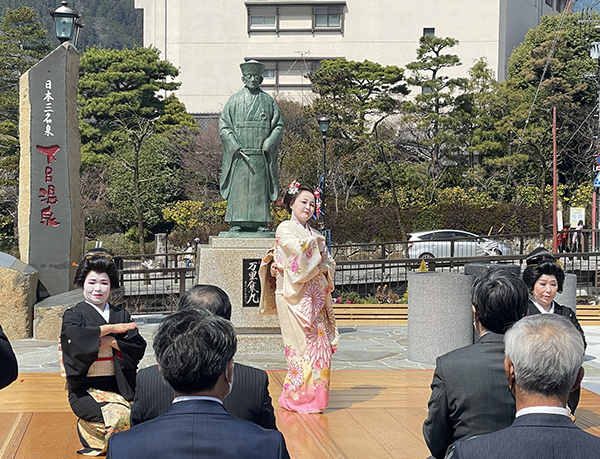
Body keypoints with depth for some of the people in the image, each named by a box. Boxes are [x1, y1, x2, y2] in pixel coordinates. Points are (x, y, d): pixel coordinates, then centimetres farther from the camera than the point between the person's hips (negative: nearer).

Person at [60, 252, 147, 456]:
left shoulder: (121, 316, 16)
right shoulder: (73, 314, 6)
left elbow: (139, 347, 4)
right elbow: (74, 336, -17)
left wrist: (112, 342, -11)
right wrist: (111, 328, -10)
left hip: (118, 389, 4)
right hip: (86, 390, -4)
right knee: (118, 416, -31)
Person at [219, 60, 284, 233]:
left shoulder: (268, 101, 10)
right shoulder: (234, 100, 7)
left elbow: (279, 125, 10)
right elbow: (223, 126, 3)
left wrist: (268, 144, -5)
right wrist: (236, 147, -8)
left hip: (261, 154, 1)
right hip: (239, 154, -1)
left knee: (260, 187, 0)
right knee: (238, 187, -4)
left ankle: (260, 223, 3)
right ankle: (237, 223, -2)